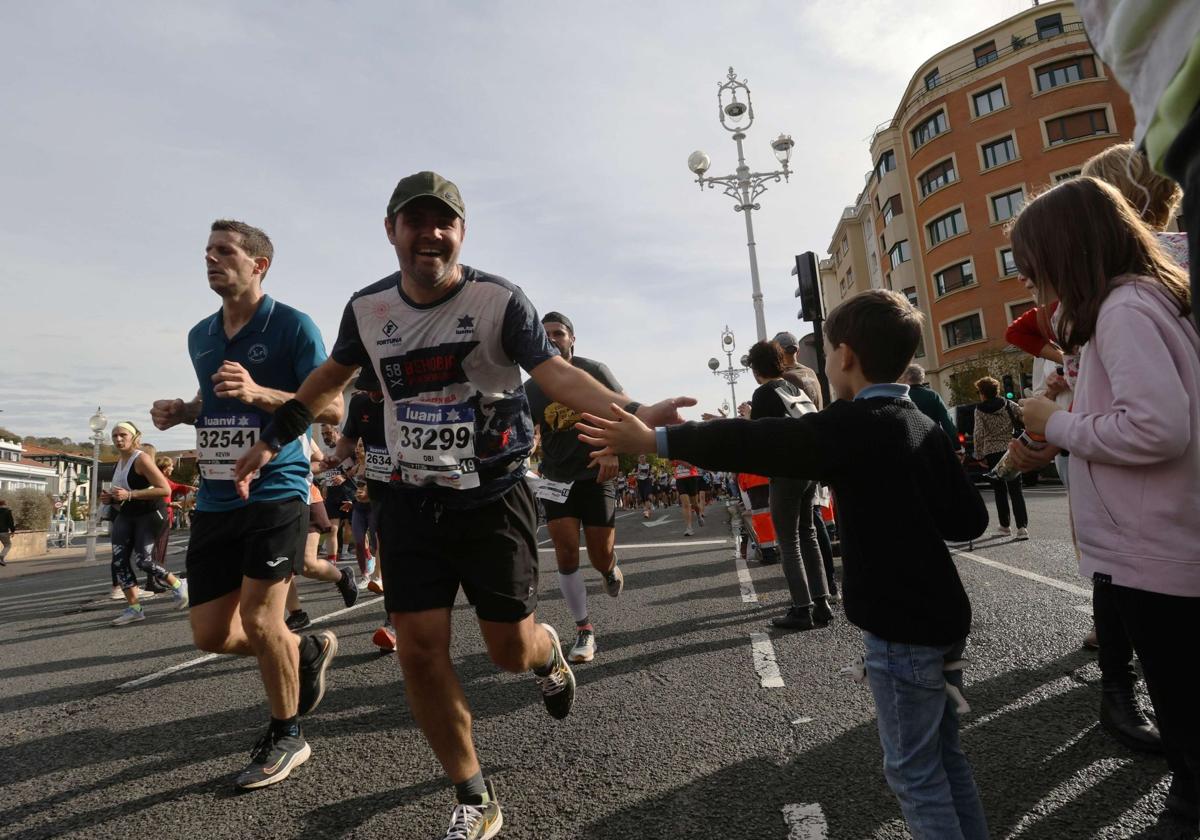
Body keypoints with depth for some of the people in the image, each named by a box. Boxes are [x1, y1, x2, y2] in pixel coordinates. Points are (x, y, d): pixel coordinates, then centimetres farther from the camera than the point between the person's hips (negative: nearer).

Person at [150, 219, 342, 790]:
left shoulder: (291, 326, -7)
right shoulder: (199, 336, 15)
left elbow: (333, 408, -12)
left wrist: (259, 392, -24)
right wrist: (179, 411, 8)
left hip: (275, 490, -7)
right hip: (215, 497, 7)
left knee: (259, 620, -10)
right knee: (210, 633, 7)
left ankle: (286, 737, 15)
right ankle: (308, 651, 34)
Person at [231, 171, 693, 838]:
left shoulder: (499, 299, -11)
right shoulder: (368, 308, 2)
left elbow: (558, 376, -20)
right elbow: (333, 377, 19)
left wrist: (635, 413, -36)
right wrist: (272, 441, 21)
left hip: (493, 498, -3)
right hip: (414, 501, 4)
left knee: (511, 649, 2)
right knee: (420, 650, -1)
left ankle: (548, 653, 43)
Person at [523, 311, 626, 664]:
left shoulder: (595, 371, -3)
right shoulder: (531, 388, 1)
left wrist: (612, 451, -15)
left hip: (596, 475, -1)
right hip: (557, 479, 1)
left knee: (601, 558, 2)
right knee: (566, 554, -8)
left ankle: (610, 569, 41)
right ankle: (584, 629, 9)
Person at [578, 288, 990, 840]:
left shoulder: (853, 427, -19)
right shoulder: (924, 426, 5)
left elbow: (757, 443, -21)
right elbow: (969, 519, 7)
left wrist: (654, 441, -16)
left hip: (902, 630, -8)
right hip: (940, 618, 8)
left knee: (913, 771, 7)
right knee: (943, 757, 21)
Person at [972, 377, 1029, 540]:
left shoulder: (979, 410, -5)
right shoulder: (1009, 405, 3)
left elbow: (979, 435, -9)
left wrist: (979, 455, -1)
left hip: (992, 454, -2)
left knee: (1000, 490, 11)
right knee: (1015, 489, 1)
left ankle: (1005, 526, 19)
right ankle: (1022, 527, -9)